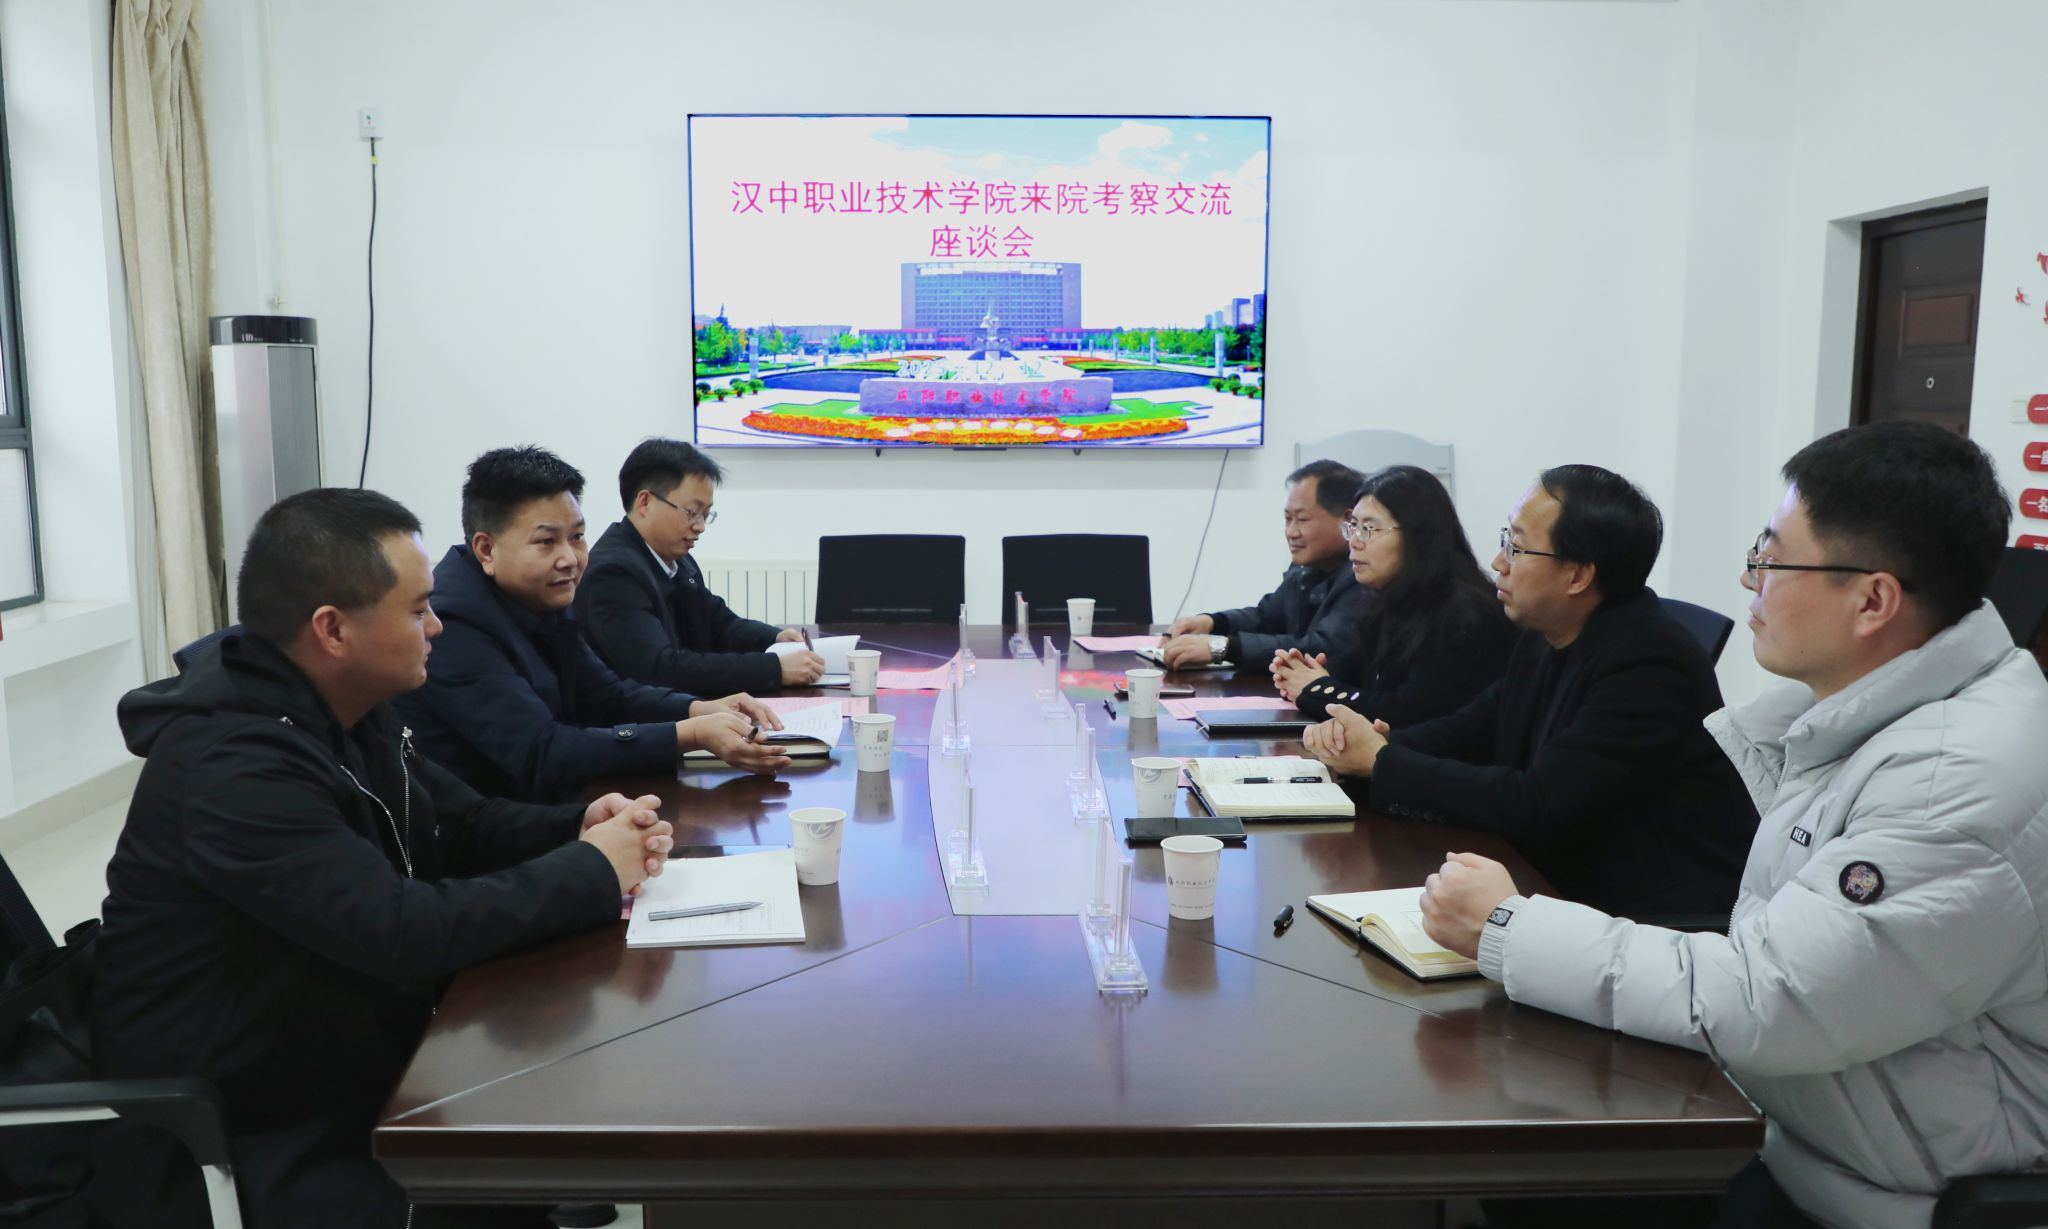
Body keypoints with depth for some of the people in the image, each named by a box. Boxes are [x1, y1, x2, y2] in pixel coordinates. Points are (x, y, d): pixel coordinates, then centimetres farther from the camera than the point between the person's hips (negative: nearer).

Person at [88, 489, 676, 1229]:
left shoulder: (346, 711, 2)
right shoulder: (233, 767, -28)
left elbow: (458, 826, 10)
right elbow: (402, 933, -33)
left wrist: (578, 830, -10)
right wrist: (592, 872, -22)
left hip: (347, 1064, 8)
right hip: (236, 1135, -8)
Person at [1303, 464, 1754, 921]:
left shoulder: (1651, 665, -23)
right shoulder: (1544, 638, 4)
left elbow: (1534, 806, -25)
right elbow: (1469, 732, 12)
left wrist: (1380, 760, -18)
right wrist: (1374, 741, -9)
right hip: (1569, 888, 7)